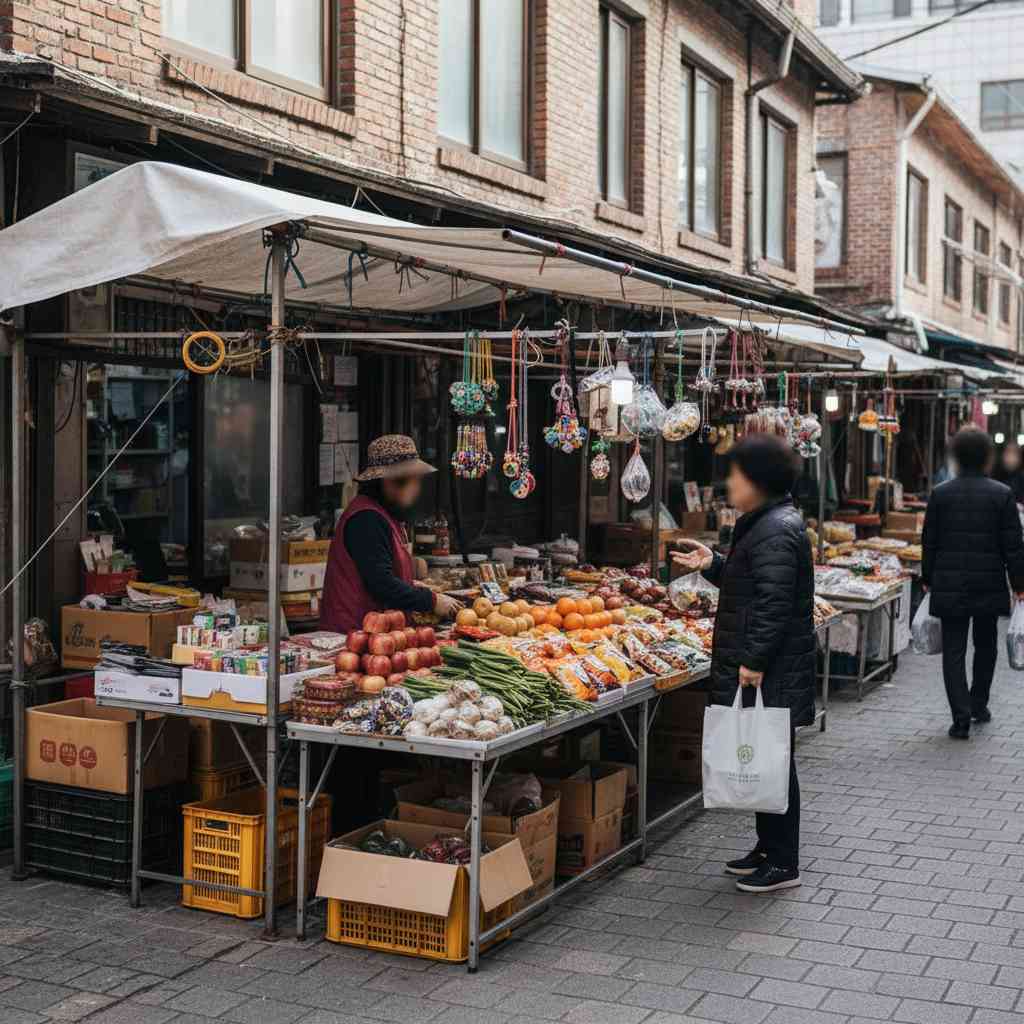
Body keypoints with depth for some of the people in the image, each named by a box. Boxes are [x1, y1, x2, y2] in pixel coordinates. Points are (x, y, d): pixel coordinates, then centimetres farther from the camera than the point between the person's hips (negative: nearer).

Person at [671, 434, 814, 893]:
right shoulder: (767, 523, 15)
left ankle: (783, 864, 9)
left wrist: (754, 659, -24)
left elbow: (774, 602, -25)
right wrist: (712, 565, 14)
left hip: (771, 674, -11)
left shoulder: (776, 532, -19)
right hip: (765, 669, 11)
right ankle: (768, 848, 28)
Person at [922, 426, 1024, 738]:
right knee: (985, 645, 20)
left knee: (954, 651, 2)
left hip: (950, 586, 0)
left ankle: (961, 718, -4)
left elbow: (929, 542, 2)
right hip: (989, 584, 0)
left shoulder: (940, 493, -3)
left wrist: (928, 579, 13)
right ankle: (978, 704, 32)